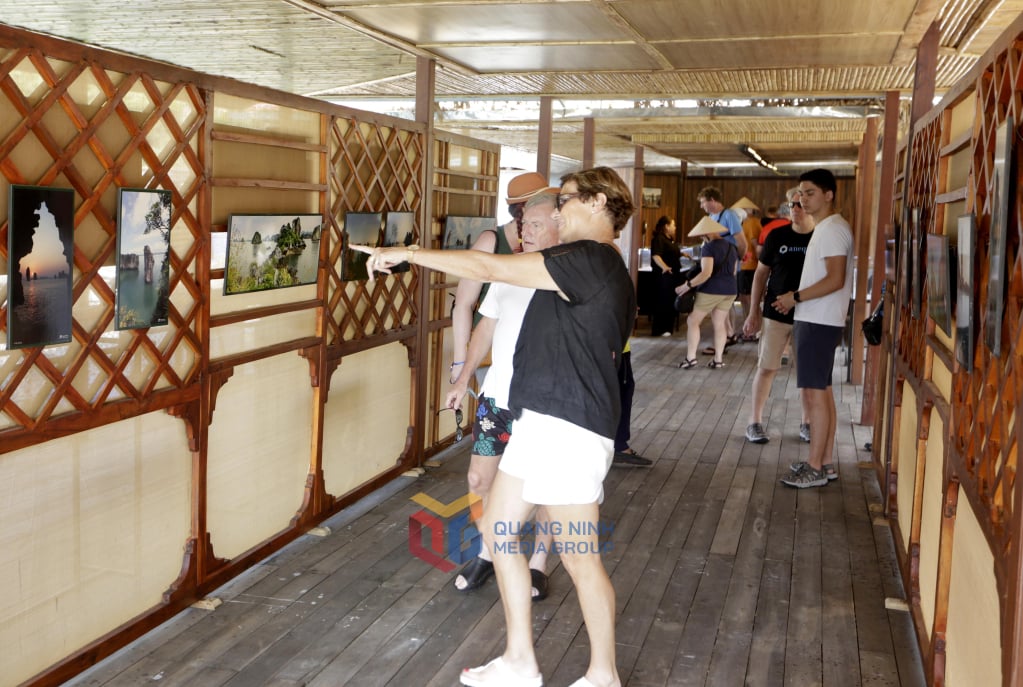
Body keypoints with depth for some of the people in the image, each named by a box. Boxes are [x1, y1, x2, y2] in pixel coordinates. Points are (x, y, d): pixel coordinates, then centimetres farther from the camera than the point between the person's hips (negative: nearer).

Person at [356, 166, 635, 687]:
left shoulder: (588, 258, -14)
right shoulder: (607, 271, 17)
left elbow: (487, 268, -16)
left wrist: (407, 253, -7)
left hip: (566, 428, -10)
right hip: (543, 422, 10)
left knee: (580, 558, 1)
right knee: (497, 527, 14)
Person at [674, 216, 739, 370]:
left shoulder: (709, 247, -13)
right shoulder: (731, 247, 12)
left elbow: (706, 273, -22)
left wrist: (688, 285, -18)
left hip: (711, 290, -7)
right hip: (729, 290, 7)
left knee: (693, 321, 3)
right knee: (719, 324, 11)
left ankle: (691, 357, -3)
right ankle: (718, 359, 8)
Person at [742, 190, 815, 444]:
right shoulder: (777, 236, 0)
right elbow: (761, 273, 5)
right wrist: (754, 312, 3)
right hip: (776, 314, 0)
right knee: (766, 367, 3)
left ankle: (806, 423, 24)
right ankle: (755, 422, 12)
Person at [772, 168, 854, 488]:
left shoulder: (832, 229, -15)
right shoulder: (825, 228, 17)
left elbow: (836, 280, -23)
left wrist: (795, 297, -18)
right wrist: (797, 299, 14)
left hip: (819, 323, -11)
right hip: (815, 320, 11)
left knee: (814, 393, -7)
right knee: (821, 392, 13)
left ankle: (816, 468, -1)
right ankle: (825, 462, 19)